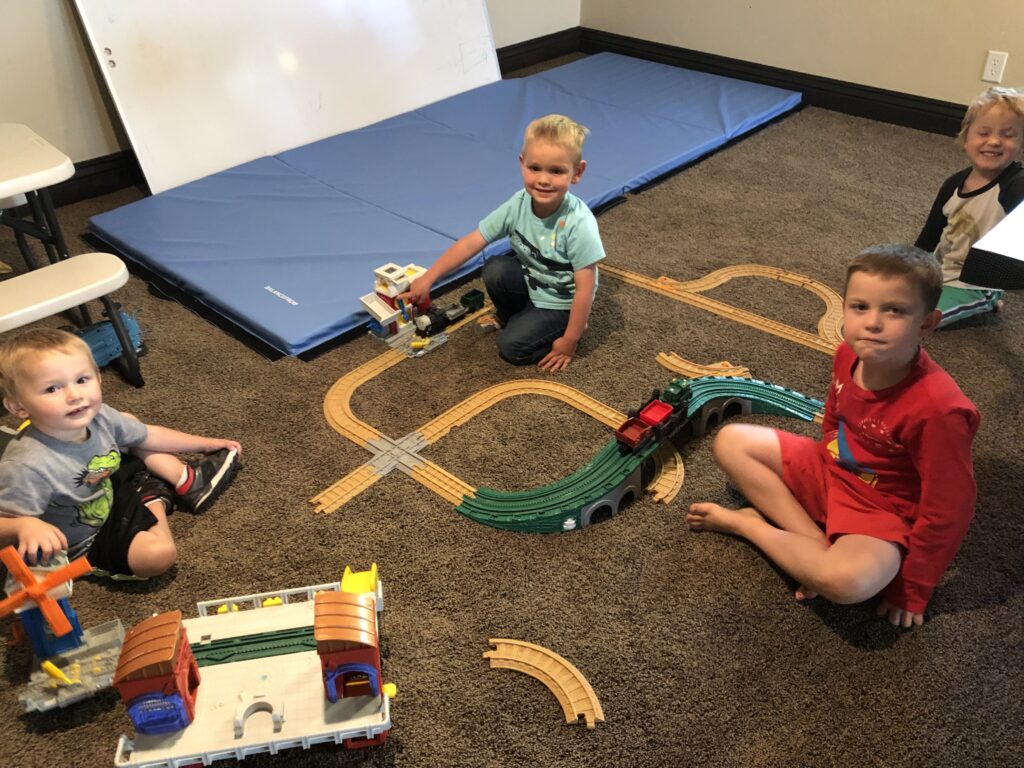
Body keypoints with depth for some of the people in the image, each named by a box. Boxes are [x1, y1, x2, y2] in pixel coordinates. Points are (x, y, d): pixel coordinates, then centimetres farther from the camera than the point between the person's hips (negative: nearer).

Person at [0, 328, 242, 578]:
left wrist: (204, 443, 9)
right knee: (158, 554, -28)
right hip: (82, 543, -7)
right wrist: (25, 525, -53)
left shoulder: (98, 416, -17)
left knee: (128, 423, 5)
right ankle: (155, 499, 4)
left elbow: (149, 436, 1)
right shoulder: (26, 466, -39)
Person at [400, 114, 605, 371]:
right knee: (495, 270, -22)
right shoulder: (518, 205, -19)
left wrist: (569, 342, -20)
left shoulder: (579, 224, -32)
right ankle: (512, 317, 7)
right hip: (529, 280, 5)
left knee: (511, 347, -17)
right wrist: (427, 278, -13)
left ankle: (569, 329, 7)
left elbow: (585, 289, -26)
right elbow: (470, 244, -13)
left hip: (560, 302, -5)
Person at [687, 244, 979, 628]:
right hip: (829, 468, 7)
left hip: (879, 512, -6)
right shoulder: (849, 354, -14)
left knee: (849, 580, -37)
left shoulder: (939, 409, -33)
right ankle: (815, 541, -11)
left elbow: (947, 511, -23)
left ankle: (746, 522, -9)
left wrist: (913, 587, -14)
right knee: (731, 441, -3)